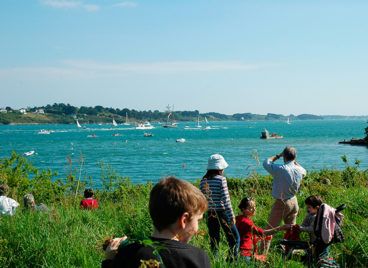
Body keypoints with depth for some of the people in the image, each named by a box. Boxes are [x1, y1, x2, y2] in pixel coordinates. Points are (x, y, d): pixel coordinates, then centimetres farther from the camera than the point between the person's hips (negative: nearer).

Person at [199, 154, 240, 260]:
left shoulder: (203, 181, 3)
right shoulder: (221, 179, -11)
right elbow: (225, 199, -15)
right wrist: (231, 215, -13)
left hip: (210, 214, 5)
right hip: (222, 212, -5)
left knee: (214, 241, 12)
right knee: (235, 238, 8)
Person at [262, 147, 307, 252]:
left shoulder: (280, 169, -22)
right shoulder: (299, 170, -5)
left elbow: (266, 163, -8)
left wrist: (278, 156, 1)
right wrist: (294, 161, 19)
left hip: (281, 203, -6)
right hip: (294, 202, 6)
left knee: (270, 229, 0)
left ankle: (263, 252, -1)